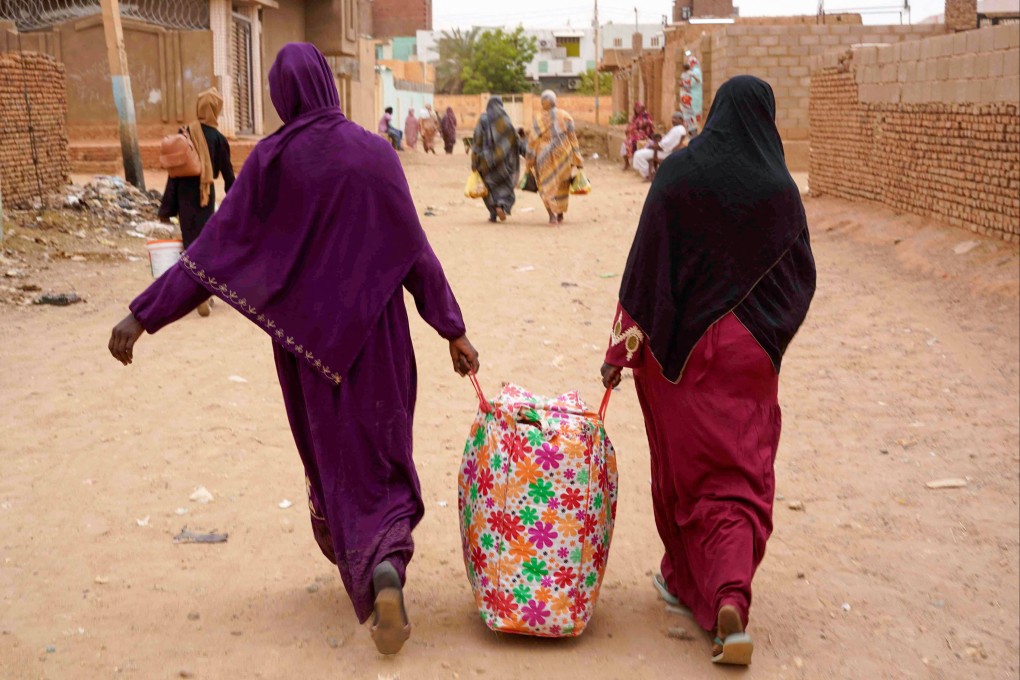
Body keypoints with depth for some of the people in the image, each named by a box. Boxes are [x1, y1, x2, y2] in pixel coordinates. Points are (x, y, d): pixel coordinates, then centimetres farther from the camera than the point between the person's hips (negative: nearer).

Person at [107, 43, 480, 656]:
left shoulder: (272, 158, -7)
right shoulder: (376, 153, -5)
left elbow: (216, 248, -9)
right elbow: (416, 250, -4)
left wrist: (145, 314, -4)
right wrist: (453, 330, 2)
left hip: (308, 334, 0)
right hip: (374, 330, 0)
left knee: (332, 453, 19)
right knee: (382, 453, 9)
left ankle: (357, 562, 31)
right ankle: (386, 564, -15)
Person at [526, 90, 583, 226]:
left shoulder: (538, 119, -6)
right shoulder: (565, 116, -1)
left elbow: (532, 141, -6)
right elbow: (572, 138, -1)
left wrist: (530, 160, 2)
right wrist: (577, 158, 3)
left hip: (545, 157, -2)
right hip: (563, 154, 2)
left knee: (547, 186, 4)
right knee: (562, 186, 17)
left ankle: (552, 215, -14)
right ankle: (560, 215, 23)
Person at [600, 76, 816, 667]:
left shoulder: (677, 173, -7)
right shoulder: (779, 188, -5)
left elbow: (644, 261, -10)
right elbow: (803, 276, 2)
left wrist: (625, 342, -5)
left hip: (677, 346, 0)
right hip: (746, 353, 0)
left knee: (682, 467, 17)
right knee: (740, 478, 5)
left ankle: (686, 579, 32)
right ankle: (730, 601, -13)